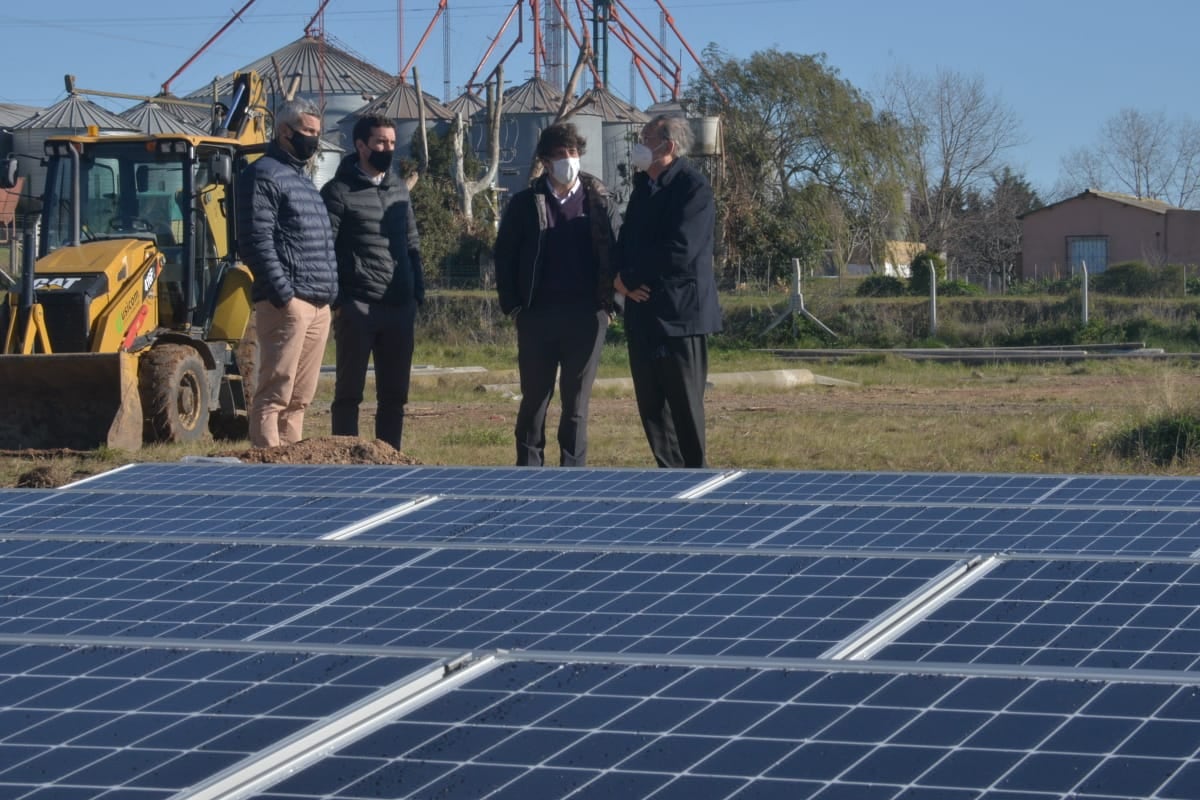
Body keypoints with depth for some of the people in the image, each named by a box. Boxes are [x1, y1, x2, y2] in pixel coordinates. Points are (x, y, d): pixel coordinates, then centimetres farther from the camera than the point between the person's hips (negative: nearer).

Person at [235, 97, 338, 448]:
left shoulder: (303, 179, 24)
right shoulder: (263, 175, -6)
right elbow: (256, 242, -15)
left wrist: (330, 293, 17)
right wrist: (283, 295, -19)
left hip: (318, 304, 9)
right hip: (288, 303, -9)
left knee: (300, 397, 11)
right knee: (275, 394, -9)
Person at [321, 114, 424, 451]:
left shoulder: (399, 189, 15)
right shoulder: (339, 191, -4)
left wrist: (417, 292, 10)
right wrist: (336, 300, -13)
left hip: (399, 308, 6)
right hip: (357, 308, -6)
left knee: (394, 394, 9)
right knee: (349, 392, 0)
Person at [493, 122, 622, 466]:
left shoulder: (600, 202, 5)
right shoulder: (525, 204, 6)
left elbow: (618, 253, 6)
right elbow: (504, 256, 8)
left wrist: (611, 305, -1)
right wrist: (512, 305, 0)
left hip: (586, 317, 0)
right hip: (537, 315, 0)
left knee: (577, 400, 4)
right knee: (534, 398, 5)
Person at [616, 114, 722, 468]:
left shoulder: (693, 187, -12)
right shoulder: (643, 185, 15)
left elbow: (680, 251, -20)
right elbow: (627, 240, 18)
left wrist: (630, 277, -11)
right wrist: (622, 277, -3)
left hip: (679, 315, -8)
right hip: (643, 313, 8)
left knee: (686, 408, -2)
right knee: (651, 407, 10)